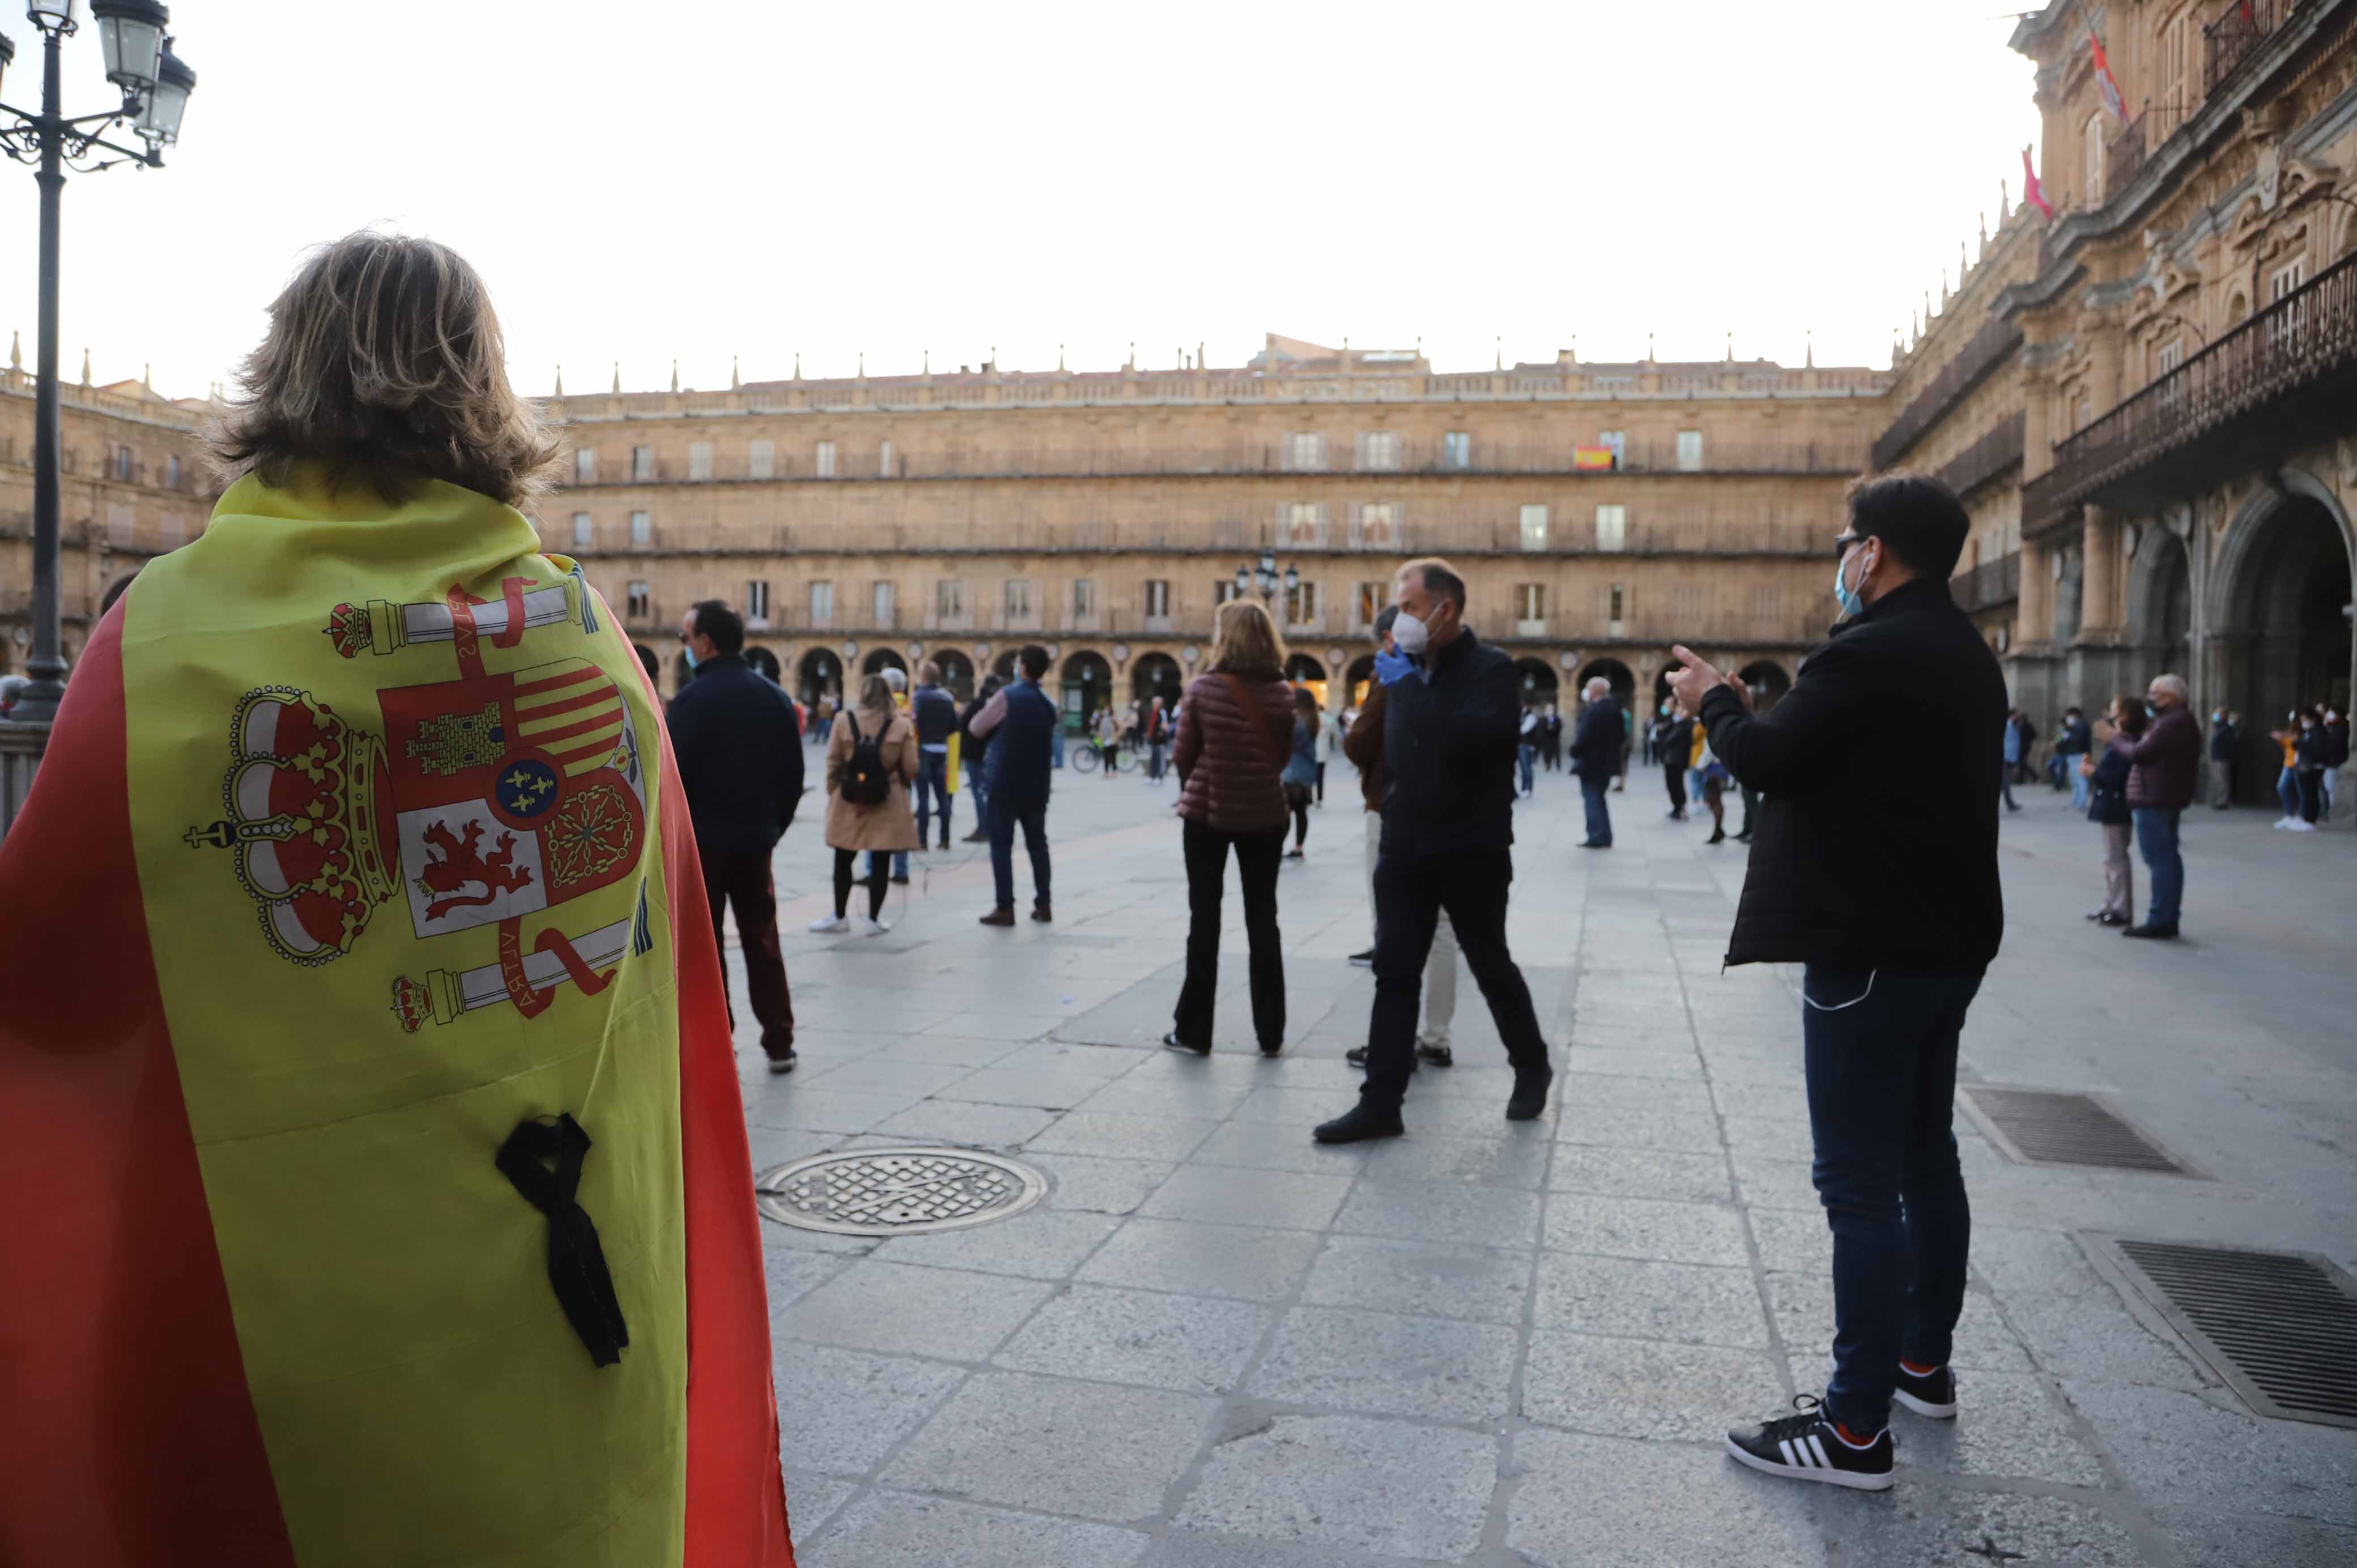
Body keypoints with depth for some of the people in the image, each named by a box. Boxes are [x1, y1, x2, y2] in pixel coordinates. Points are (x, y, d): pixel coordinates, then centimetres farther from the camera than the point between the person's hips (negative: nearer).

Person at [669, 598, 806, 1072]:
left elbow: (675, 777, -15)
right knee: (762, 942, 12)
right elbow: (793, 774, 8)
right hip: (756, 840, 5)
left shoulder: (694, 699, -13)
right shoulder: (774, 698, 6)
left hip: (703, 841, -5)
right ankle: (779, 1044, 15)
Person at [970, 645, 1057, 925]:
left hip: (1006, 784, -6)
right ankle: (1043, 905, 14)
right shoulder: (1048, 704, 10)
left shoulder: (1007, 696, -10)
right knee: (1038, 844, 12)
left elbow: (978, 729, 1)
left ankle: (1005, 908, -4)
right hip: (1037, 786, 6)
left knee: (1001, 845, -1)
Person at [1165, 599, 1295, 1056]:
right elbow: (1284, 758, 5)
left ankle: (1194, 1031, 10)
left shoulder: (1203, 687, -11)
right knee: (1262, 920, 10)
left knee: (1205, 918, 7)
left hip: (1207, 811, -2)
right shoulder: (1283, 694, -3)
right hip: (1264, 814, 2)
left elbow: (1183, 756, -4)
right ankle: (1270, 1033, 14)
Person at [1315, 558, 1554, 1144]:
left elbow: (1469, 738, -26)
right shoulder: (1409, 671, 10)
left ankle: (1532, 1068, 33)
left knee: (1491, 966, 9)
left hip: (1470, 853, -5)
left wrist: (1408, 686, -20)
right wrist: (1393, 816, 10)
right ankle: (1381, 1104, 4)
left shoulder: (1491, 669, -9)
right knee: (1393, 974, 1)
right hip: (1405, 849, 5)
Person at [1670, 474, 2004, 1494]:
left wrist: (1715, 703, 1)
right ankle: (1924, 1364, 34)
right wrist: (1752, 712, 14)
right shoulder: (1967, 656, 13)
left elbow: (1767, 762, -18)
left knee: (1860, 1181, -5)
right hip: (1948, 941, 10)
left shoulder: (1869, 653, -19)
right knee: (1924, 1159, 19)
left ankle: (1857, 1428, 2)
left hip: (1871, 949, -10)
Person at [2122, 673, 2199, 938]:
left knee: (2158, 859, -10)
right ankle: (2169, 918, 17)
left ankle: (2159, 921, -10)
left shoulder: (2171, 723, -18)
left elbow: (2140, 754, -21)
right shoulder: (2182, 720, 18)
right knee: (2169, 857, 12)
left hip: (2154, 798, -11)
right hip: (2169, 797, 11)